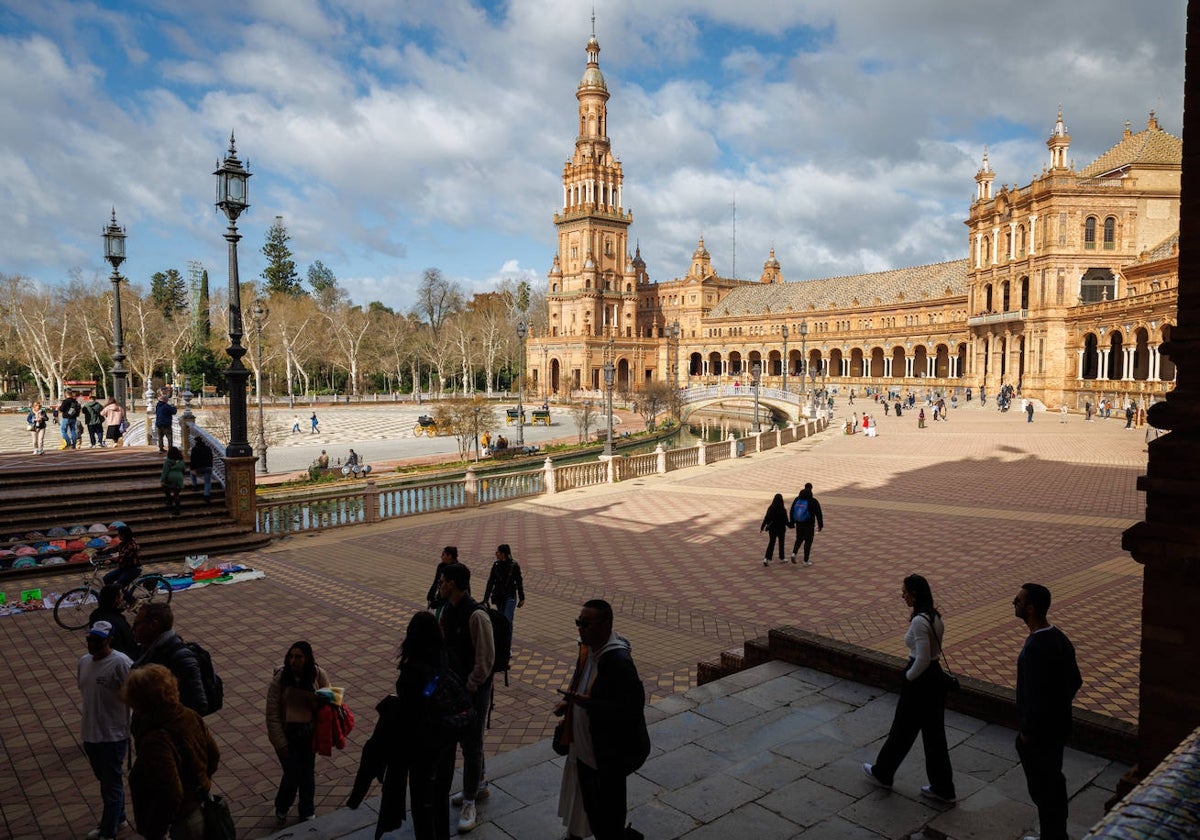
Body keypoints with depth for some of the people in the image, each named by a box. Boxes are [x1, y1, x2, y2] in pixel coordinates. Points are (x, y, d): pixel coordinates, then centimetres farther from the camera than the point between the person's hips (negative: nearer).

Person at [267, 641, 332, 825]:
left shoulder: (319, 675, -12)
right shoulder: (279, 679, -17)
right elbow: (272, 715, -12)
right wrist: (280, 743, -11)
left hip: (309, 731, 2)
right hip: (286, 732, -2)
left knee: (308, 773, 13)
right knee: (293, 773, 0)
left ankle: (308, 813, 37)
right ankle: (281, 809, 33)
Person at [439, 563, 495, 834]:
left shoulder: (476, 615, -25)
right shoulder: (447, 609, 1)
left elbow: (486, 658, -22)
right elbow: (442, 644, 12)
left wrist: (470, 687, -16)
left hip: (475, 688, -8)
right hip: (455, 684, 8)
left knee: (471, 743, 2)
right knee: (463, 737, 20)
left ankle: (469, 804, 16)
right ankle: (479, 786, 40)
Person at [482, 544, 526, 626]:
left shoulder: (514, 565, -10)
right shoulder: (496, 565, -1)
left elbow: (519, 582, -1)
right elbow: (490, 582, 2)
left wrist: (521, 598, 4)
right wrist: (486, 599, 0)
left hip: (510, 597, -4)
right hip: (498, 597, 4)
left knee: (507, 620, -12)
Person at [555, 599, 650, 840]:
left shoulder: (619, 661, -29)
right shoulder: (590, 648, 0)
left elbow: (632, 708, -30)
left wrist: (589, 703, -32)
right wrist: (569, 701, 1)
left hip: (610, 755, -9)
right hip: (586, 747, 9)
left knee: (608, 813, 10)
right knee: (591, 806, 24)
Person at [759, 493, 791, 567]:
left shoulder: (770, 508, -7)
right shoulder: (783, 510, -16)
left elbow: (766, 519, -3)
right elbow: (786, 520, -11)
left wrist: (762, 527, 5)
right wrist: (790, 525, 8)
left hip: (772, 528, 2)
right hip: (781, 529, -2)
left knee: (771, 543, 8)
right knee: (781, 543, 16)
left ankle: (766, 558, -7)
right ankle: (781, 559, 27)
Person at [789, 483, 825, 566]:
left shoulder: (797, 499, 1)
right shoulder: (813, 501, -12)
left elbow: (791, 511, 6)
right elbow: (818, 514, -10)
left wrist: (792, 523, 15)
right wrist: (820, 525, -2)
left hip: (799, 524, 4)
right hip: (809, 525, -4)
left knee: (799, 539, 22)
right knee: (808, 541, 8)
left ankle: (794, 553, 0)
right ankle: (806, 561, 10)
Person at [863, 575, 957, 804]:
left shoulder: (919, 621, -24)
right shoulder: (934, 616, 4)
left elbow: (922, 660, -27)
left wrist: (908, 676, -11)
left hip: (920, 681, -9)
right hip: (937, 677, 9)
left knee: (902, 730, 11)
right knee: (934, 733, 16)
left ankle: (882, 773, 30)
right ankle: (942, 789, 24)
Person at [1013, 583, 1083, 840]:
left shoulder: (1035, 648, -30)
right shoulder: (1059, 638, -1)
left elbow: (1034, 695, -27)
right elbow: (1075, 681, 10)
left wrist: (1026, 731, -14)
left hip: (1038, 733, -9)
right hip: (1058, 725, 9)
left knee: (1042, 790, 9)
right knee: (1054, 783, 23)